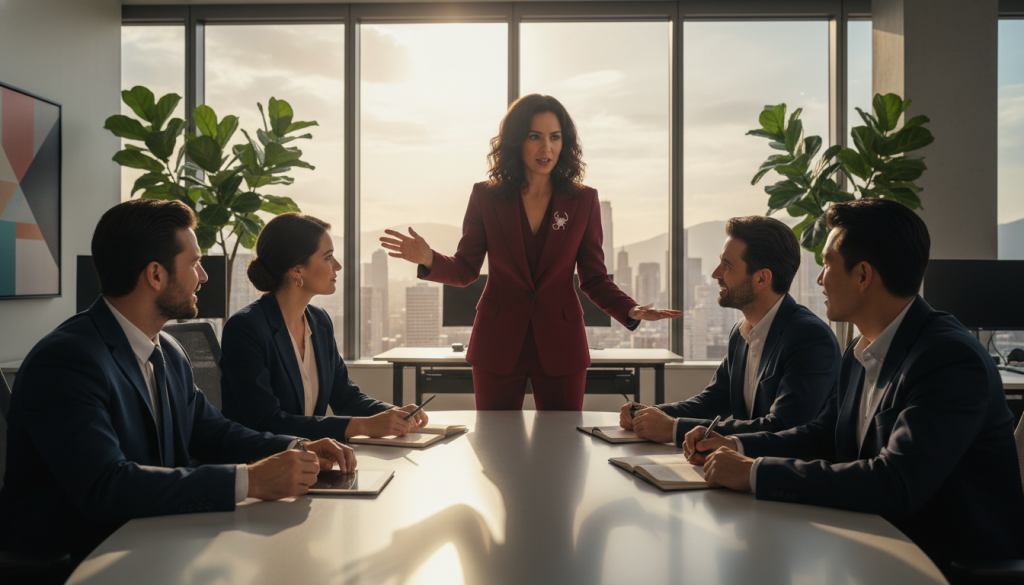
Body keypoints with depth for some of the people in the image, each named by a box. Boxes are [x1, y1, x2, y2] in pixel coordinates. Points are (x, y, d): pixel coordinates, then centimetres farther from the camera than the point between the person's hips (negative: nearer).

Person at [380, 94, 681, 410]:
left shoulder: (583, 201, 1)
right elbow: (465, 270, 2)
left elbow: (594, 279, 3)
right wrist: (429, 260, -18)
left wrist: (632, 311, -14)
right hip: (498, 346, 0)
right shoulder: (486, 196, 0)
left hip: (560, 347, 0)